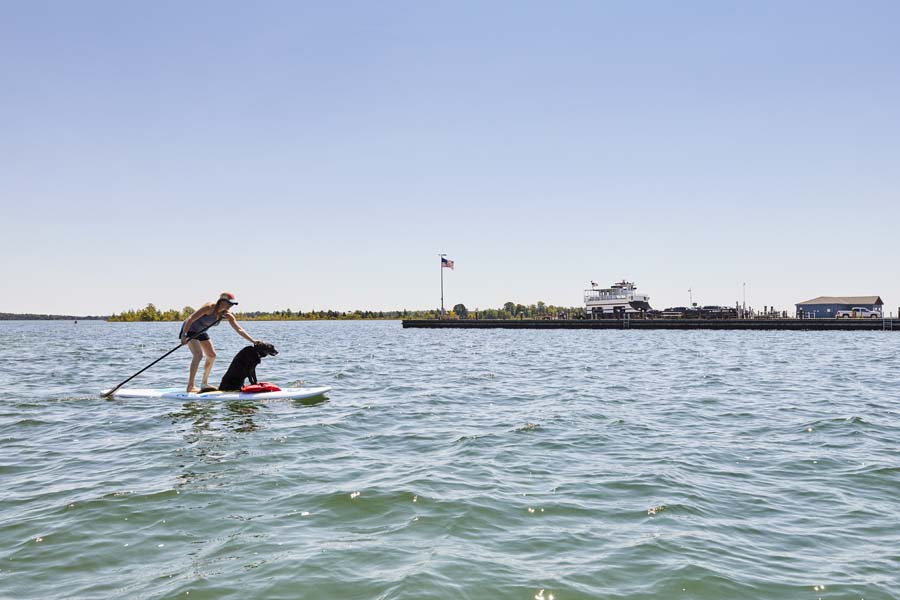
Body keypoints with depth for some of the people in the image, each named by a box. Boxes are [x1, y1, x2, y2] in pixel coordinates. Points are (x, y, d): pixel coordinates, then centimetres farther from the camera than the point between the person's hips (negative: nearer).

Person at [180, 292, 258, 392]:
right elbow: (190, 319, -30)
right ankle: (190, 386, -19)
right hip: (189, 330, -8)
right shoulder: (209, 307, -29)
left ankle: (204, 383, 22)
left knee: (212, 355, 8)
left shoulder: (227, 315, -9)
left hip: (201, 332, 8)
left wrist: (252, 341, -22)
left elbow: (239, 329, -12)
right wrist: (184, 335, -36)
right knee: (198, 354, -22)